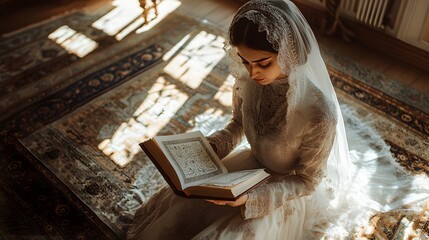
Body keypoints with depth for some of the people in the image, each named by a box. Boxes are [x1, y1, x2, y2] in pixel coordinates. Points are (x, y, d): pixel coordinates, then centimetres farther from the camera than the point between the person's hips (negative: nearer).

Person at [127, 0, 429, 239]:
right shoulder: (248, 77, -20)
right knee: (179, 212, 2)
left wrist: (251, 198, -31)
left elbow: (307, 181, -20)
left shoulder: (319, 112, -36)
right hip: (254, 163, 5)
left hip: (291, 191, -5)